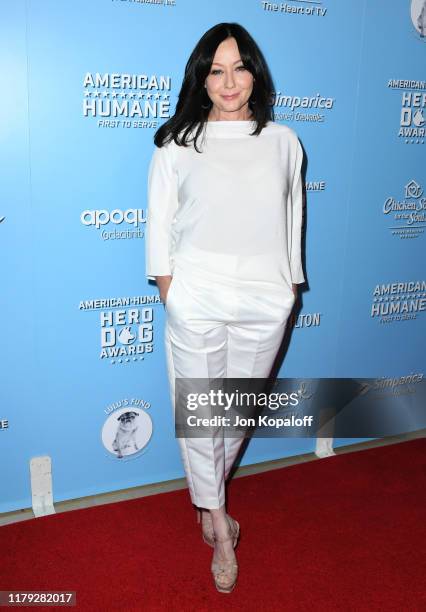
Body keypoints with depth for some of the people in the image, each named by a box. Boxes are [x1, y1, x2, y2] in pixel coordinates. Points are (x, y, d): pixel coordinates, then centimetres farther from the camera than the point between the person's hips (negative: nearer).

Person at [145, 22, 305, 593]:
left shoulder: (283, 141, 9)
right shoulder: (177, 143, 3)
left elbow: (293, 221, 11)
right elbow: (160, 224, 3)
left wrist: (290, 289, 9)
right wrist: (169, 291, -3)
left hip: (265, 303, 2)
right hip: (197, 300, -1)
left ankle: (207, 502, 38)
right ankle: (219, 526, 23)